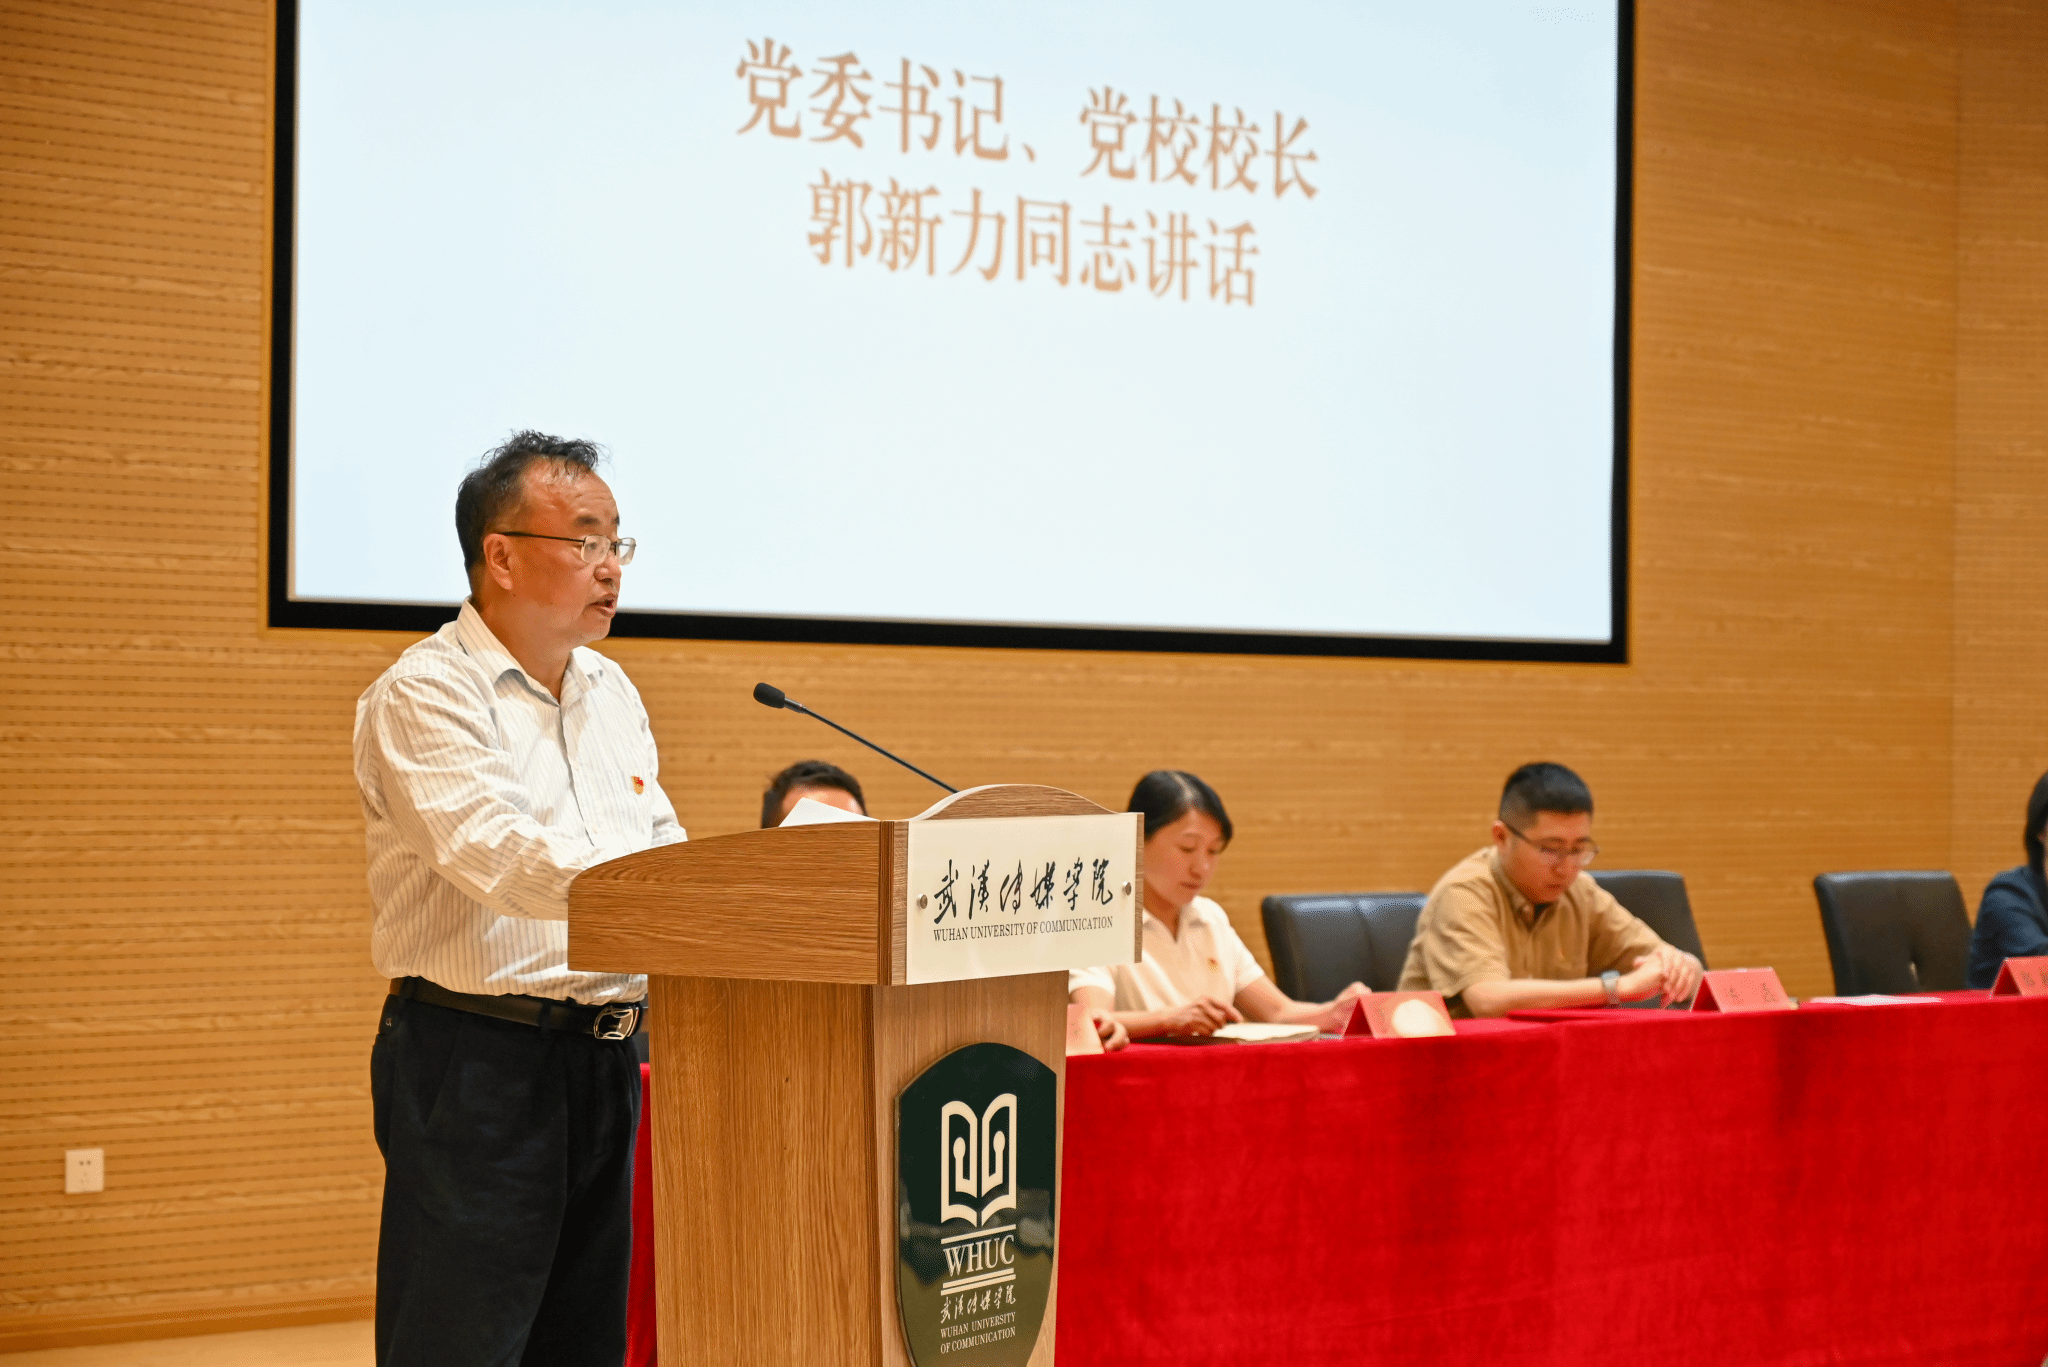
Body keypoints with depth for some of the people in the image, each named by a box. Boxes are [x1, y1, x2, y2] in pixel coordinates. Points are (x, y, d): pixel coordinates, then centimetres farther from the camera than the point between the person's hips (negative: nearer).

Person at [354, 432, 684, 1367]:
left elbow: (661, 853, 16)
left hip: (604, 1062, 8)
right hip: (478, 1066, -8)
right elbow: (498, 856, -25)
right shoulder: (425, 694, -10)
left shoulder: (611, 693, 15)